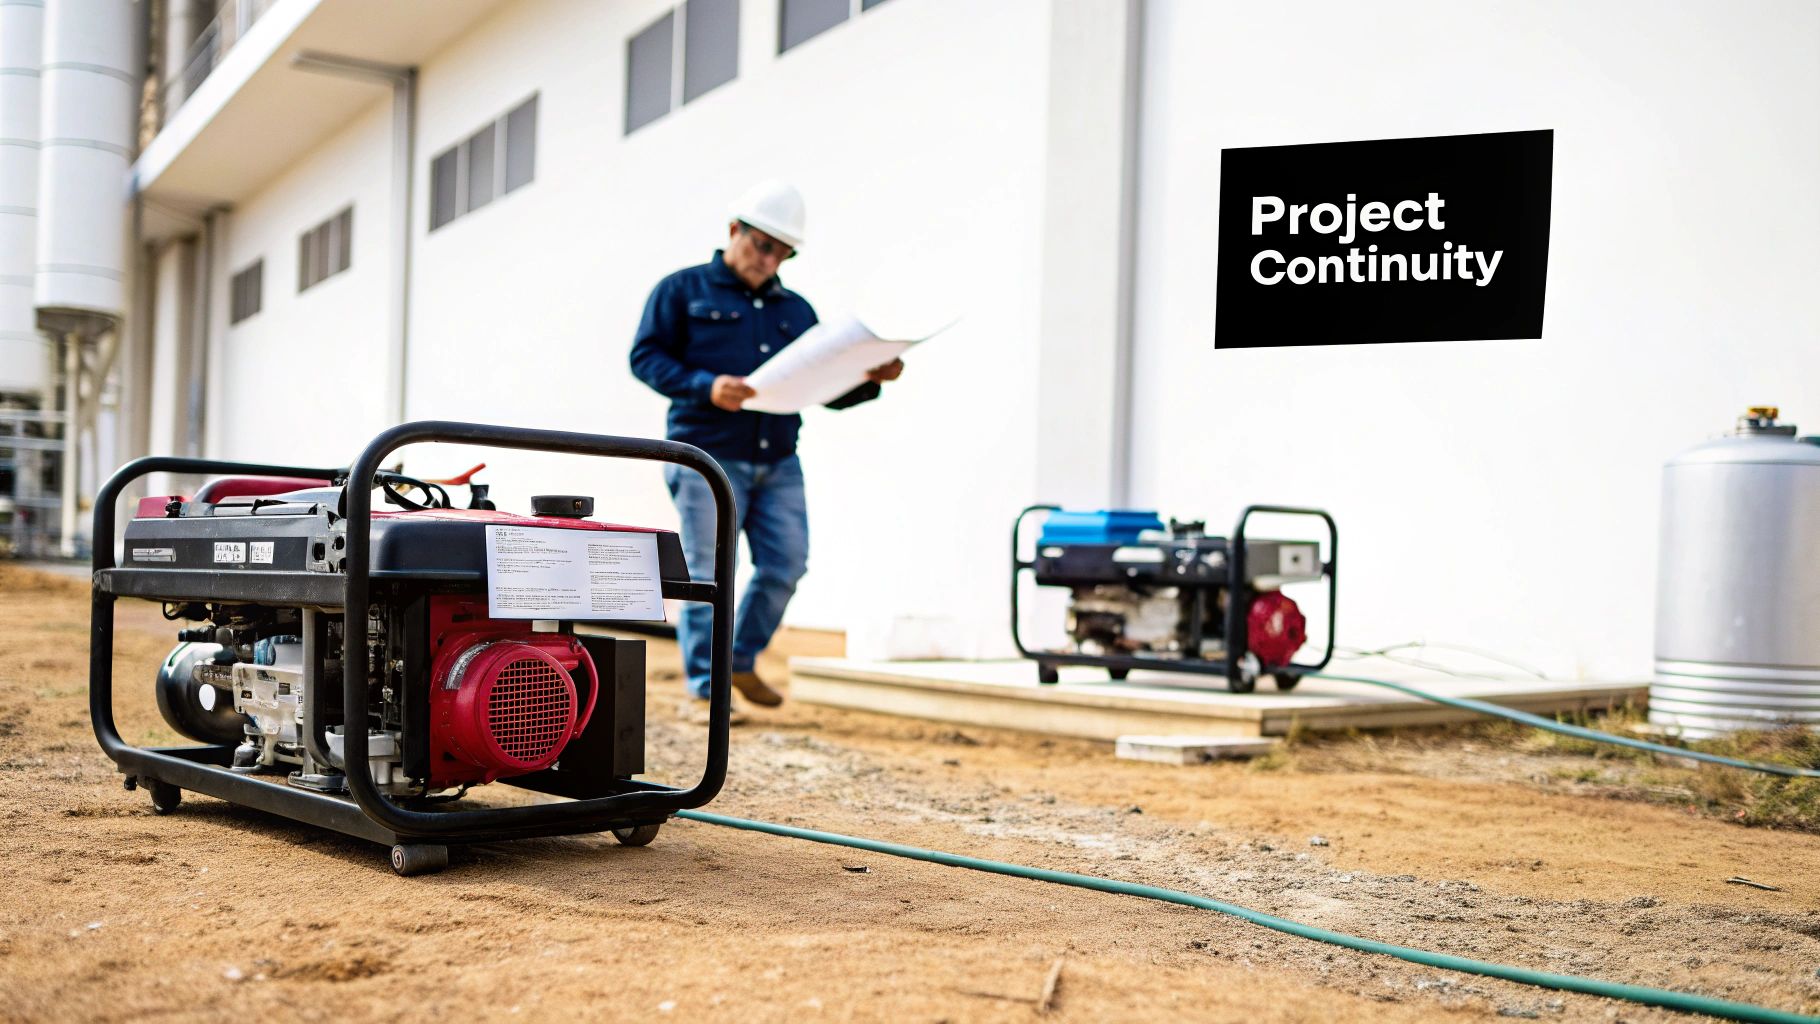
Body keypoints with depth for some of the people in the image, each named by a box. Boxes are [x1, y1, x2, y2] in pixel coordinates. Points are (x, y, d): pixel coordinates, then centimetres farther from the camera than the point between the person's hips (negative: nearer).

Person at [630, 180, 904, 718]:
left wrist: (871, 380, -3)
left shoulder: (796, 310, 20)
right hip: (708, 457, -5)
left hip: (779, 463, 5)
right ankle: (703, 688, 8)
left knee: (786, 566, 0)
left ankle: (742, 661, 22)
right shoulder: (683, 290, 6)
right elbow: (645, 356, -3)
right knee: (706, 574, -3)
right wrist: (705, 386, -19)